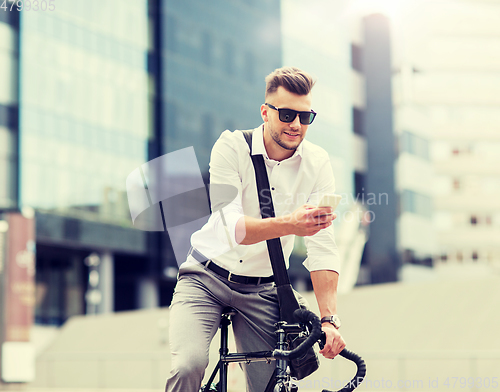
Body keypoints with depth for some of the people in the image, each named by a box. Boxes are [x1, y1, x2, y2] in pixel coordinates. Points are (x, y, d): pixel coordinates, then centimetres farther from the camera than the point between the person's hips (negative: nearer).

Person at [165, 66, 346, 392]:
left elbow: (323, 248, -15)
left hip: (261, 292, 3)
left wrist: (329, 319, -26)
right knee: (189, 366, -25)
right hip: (207, 278, -2)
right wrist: (289, 224, -45)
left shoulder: (317, 163, -9)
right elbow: (233, 228, -27)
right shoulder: (232, 146, -15)